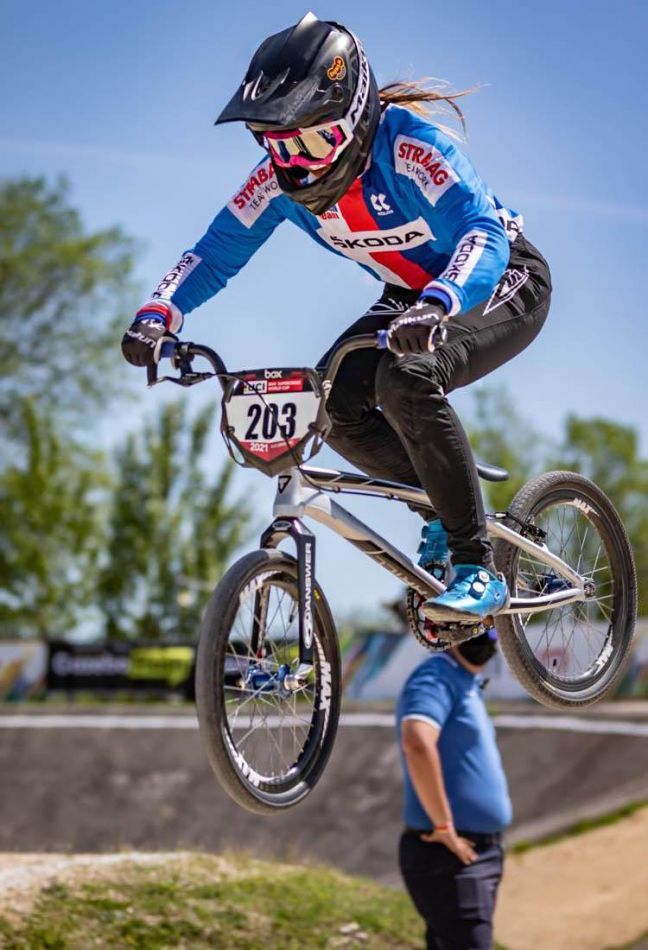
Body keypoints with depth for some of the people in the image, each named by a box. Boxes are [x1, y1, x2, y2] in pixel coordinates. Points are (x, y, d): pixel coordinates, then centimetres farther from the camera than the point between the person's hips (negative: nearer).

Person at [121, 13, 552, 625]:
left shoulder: (409, 146, -31)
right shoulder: (281, 175, -13)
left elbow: (484, 234, -43)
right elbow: (214, 252, -8)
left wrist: (437, 305, -62)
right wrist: (157, 315, -27)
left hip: (505, 284, -7)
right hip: (413, 297, 7)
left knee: (406, 379, -33)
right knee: (334, 401, -17)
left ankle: (478, 569, -23)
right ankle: (447, 503, 8)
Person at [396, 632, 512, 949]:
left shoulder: (466, 684, 16)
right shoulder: (435, 679, -14)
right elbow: (417, 744, -33)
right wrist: (444, 828, -26)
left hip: (473, 854, 10)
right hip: (450, 860, -10)